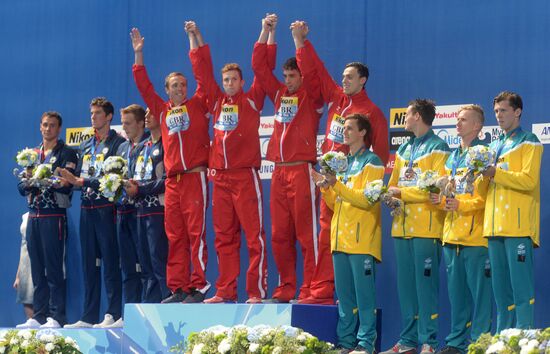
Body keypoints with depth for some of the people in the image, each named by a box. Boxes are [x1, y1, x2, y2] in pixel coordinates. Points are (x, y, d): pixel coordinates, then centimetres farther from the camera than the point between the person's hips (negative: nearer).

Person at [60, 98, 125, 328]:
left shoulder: (117, 143, -3)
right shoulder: (86, 146, 20)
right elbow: (80, 177, 18)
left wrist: (84, 182, -15)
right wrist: (71, 179, -3)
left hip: (106, 207, -7)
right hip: (87, 209, 7)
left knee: (110, 263, -8)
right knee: (89, 264, 7)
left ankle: (113, 315, -8)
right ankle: (89, 316, 9)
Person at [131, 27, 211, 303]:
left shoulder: (197, 105, 7)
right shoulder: (162, 111, 16)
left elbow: (202, 75, 0)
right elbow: (143, 85, 18)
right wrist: (138, 55, 15)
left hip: (195, 176, -5)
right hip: (172, 180, 5)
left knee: (196, 233, -8)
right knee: (175, 237, 5)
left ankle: (198, 287, -9)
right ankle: (177, 289, 7)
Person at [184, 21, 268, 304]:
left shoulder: (252, 100, 5)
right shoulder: (217, 101, 14)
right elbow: (203, 69, 16)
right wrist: (194, 38, 14)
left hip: (246, 176, -5)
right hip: (220, 177, 5)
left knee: (254, 235, -6)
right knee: (224, 237, 6)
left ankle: (257, 291, -8)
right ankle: (225, 291, 9)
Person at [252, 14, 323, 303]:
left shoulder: (311, 96, 3)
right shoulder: (279, 94, 16)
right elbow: (260, 65, 14)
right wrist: (267, 32, 10)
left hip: (302, 169, -6)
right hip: (279, 171, 6)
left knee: (306, 233, -7)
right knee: (280, 235, 6)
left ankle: (309, 290, -8)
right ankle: (285, 288, 11)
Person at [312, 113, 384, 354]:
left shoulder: (371, 162, -3)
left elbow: (366, 199, -15)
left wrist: (336, 184, -18)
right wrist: (325, 188, 5)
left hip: (362, 240, -7)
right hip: (340, 239, 7)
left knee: (364, 294, -7)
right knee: (344, 295, 7)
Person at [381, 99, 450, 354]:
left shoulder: (437, 148, -4)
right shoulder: (404, 149, 20)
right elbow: (393, 184, 21)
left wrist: (402, 193, -13)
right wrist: (391, 195, -2)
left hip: (426, 228, -8)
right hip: (402, 226, 8)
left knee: (425, 284, -8)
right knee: (405, 285, 8)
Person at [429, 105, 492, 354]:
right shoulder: (453, 157, 19)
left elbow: (485, 197, -11)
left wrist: (460, 205, -22)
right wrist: (440, 200, 3)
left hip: (475, 234, -8)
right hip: (452, 235, 8)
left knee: (480, 291, -6)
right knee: (456, 292, 10)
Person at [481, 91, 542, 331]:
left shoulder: (528, 142, 1)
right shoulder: (495, 145, 22)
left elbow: (529, 180, -12)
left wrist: (495, 173, -18)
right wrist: (481, 174, 3)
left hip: (518, 226, -7)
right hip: (495, 226, 7)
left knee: (521, 285, -10)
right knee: (500, 287, 7)